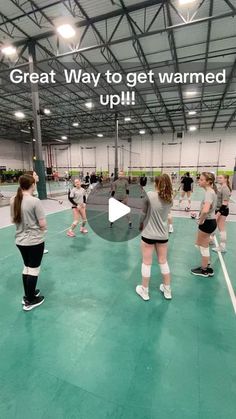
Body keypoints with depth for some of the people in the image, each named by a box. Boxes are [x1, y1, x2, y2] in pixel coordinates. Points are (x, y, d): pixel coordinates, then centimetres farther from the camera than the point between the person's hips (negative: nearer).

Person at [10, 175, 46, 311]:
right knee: (34, 269, 8)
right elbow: (42, 224, -19)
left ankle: (27, 295, 38)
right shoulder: (35, 201, -21)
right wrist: (43, 228, 1)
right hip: (35, 241, -7)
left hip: (20, 240, 7)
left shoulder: (13, 200, 0)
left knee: (26, 267, 22)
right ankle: (30, 301, 23)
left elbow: (14, 220, 11)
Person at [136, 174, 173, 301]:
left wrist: (140, 226, 7)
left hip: (148, 234, -4)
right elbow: (164, 214, 8)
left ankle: (144, 291, 29)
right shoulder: (170, 199, -1)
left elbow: (142, 213, -10)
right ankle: (167, 290, 36)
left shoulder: (149, 195, -15)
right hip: (163, 235, 4)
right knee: (163, 262, 20)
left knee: (146, 263, 11)